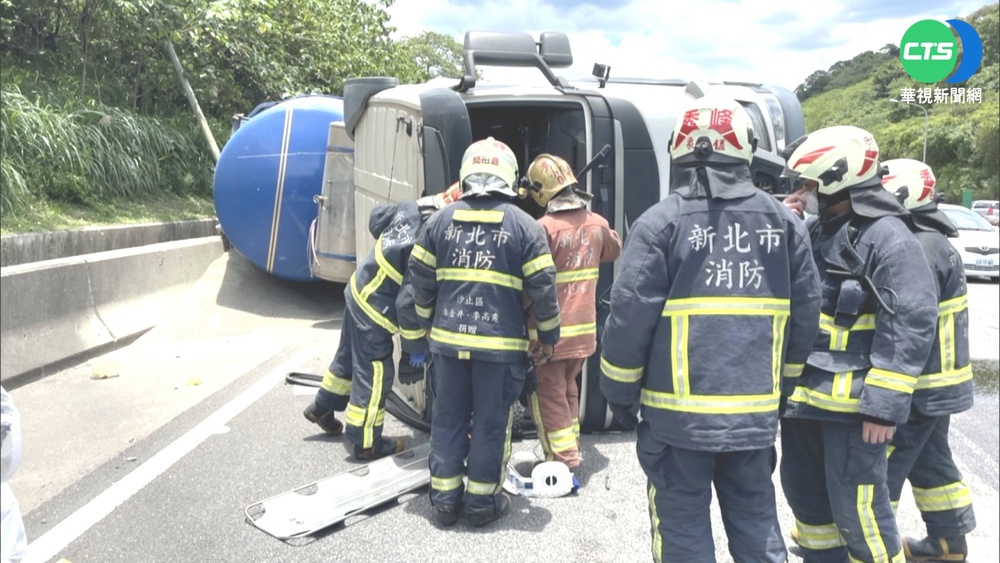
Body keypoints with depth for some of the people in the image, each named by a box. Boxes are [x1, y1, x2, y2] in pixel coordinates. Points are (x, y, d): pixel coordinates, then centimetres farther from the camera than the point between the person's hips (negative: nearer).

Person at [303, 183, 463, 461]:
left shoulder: (413, 208, -10)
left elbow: (377, 217, 10)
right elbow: (408, 304, -30)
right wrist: (416, 347, -16)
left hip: (359, 287, 9)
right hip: (375, 308, -9)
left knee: (349, 356, 28)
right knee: (375, 375, 7)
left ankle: (322, 407, 48)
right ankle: (366, 444, 23)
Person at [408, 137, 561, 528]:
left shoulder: (441, 220, 4)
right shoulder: (523, 225, -5)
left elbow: (421, 278, 7)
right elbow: (542, 287, -6)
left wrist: (429, 322, 22)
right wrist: (549, 335, 7)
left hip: (448, 339, 3)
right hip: (500, 344, -3)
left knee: (448, 418, 13)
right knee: (491, 422, 8)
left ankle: (445, 498, 22)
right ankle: (483, 500, 19)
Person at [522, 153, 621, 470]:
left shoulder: (544, 227, -21)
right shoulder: (597, 224, 1)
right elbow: (614, 251, 21)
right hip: (584, 328, 7)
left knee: (547, 396, 5)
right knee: (567, 389, 23)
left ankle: (564, 462, 5)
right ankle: (570, 449, 33)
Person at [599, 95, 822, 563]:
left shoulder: (661, 222, -10)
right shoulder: (784, 222, 4)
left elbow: (630, 318, -12)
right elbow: (806, 314, 8)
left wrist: (619, 393, 1)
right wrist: (783, 380, 22)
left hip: (679, 411, -4)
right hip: (755, 410, 4)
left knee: (683, 525, 10)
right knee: (756, 520, 19)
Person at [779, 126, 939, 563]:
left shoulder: (889, 238, -12)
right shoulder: (812, 231, 11)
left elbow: (911, 326, -17)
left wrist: (884, 406, -20)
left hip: (854, 404, -8)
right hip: (803, 394, 8)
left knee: (857, 508, -1)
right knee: (805, 494, 19)